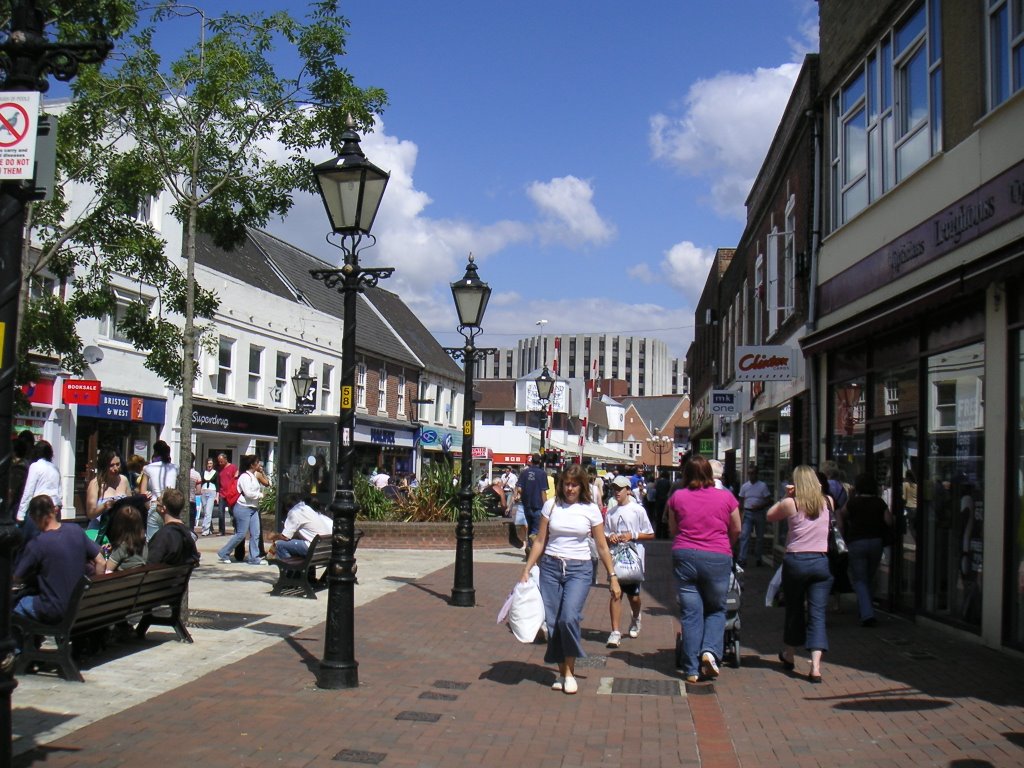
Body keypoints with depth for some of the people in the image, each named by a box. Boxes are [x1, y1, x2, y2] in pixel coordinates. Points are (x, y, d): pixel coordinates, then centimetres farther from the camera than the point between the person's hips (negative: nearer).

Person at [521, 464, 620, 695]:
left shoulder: (590, 509, 1)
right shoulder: (551, 505, 4)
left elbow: (602, 546, 6)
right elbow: (540, 541, 7)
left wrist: (612, 577, 5)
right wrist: (527, 570, 2)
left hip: (579, 570, -2)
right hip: (550, 567, 2)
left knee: (569, 617, -20)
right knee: (552, 621, 0)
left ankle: (570, 671, -3)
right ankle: (562, 672, 16)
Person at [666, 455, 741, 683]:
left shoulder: (677, 497, 2)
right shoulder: (726, 497, 1)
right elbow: (736, 530, 13)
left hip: (685, 556, 1)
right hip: (718, 559, -1)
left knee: (690, 613, 6)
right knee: (716, 610, 16)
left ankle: (692, 670, 7)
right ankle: (710, 650, -7)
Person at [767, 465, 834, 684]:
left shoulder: (791, 504, -6)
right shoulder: (828, 502, 3)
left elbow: (770, 516, 10)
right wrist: (816, 490, 19)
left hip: (795, 561, -1)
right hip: (821, 561, 1)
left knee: (794, 610, 16)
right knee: (817, 613, -1)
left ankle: (789, 656, 34)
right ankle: (815, 666, -13)